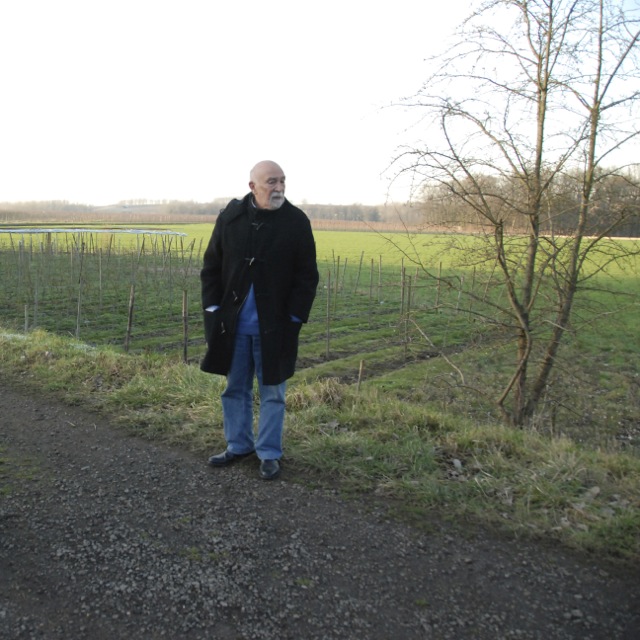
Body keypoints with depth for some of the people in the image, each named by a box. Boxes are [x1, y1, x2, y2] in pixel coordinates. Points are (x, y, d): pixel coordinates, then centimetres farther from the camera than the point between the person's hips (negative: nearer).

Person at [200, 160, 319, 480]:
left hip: (274, 325, -3)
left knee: (272, 391, 7)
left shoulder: (297, 222, -6)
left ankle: (269, 453, 20)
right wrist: (213, 307, 0)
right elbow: (211, 266, 7)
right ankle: (238, 445, 31)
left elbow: (307, 276, -4)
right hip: (234, 323, 3)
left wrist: (294, 318, -9)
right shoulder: (230, 217, 1)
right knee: (236, 387, 14)